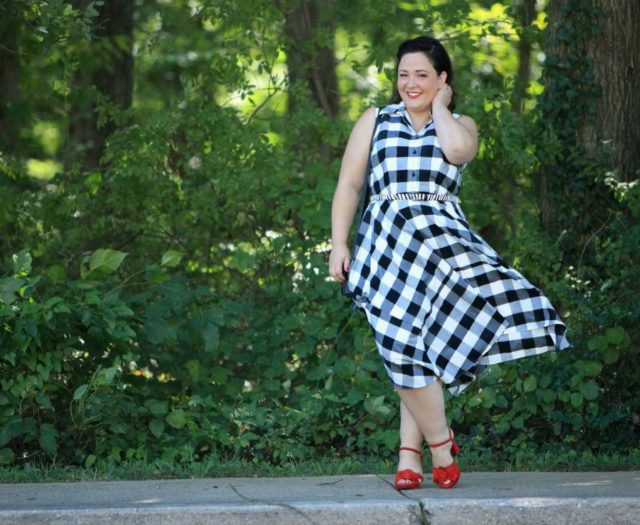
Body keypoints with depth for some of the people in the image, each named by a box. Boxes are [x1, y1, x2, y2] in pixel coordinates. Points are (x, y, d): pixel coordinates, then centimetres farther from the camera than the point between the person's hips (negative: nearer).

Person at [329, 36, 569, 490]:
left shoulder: (460, 125, 17)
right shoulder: (375, 122, 19)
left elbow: (458, 149, -9)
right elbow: (349, 186, 13)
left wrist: (439, 107, 6)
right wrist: (339, 245, 2)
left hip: (445, 238, 0)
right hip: (388, 240, 0)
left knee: (423, 345, -16)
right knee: (412, 343, -16)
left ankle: (411, 451, -8)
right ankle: (441, 444, -7)